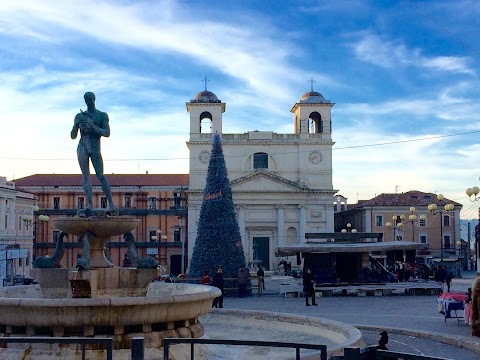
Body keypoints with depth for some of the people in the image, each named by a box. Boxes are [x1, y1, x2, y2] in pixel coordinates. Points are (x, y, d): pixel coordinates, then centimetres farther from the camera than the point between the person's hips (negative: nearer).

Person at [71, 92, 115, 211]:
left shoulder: (102, 115, 7)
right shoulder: (79, 116, 11)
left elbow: (107, 133, -5)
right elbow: (73, 136, 10)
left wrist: (92, 126, -19)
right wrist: (76, 124, -10)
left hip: (95, 149, -2)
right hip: (82, 148, 2)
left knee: (100, 176, -7)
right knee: (85, 175, -8)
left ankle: (111, 203, -1)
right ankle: (90, 203, -15)